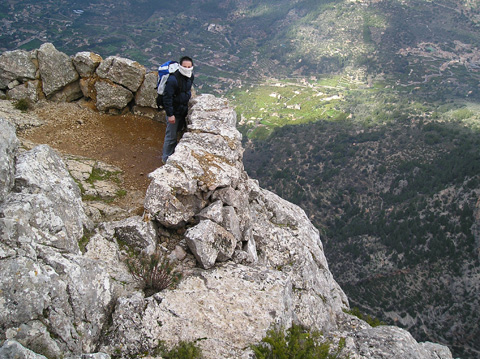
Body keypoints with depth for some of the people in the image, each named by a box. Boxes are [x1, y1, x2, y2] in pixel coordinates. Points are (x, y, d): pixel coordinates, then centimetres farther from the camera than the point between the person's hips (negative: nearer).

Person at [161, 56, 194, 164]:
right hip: (174, 112, -8)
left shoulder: (190, 76, -2)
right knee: (171, 136, 3)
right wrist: (170, 114, -25)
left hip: (183, 110, 8)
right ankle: (166, 158, 19)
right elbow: (167, 97, -26)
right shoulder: (173, 79, -29)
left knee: (179, 132, 22)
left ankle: (175, 153, 41)